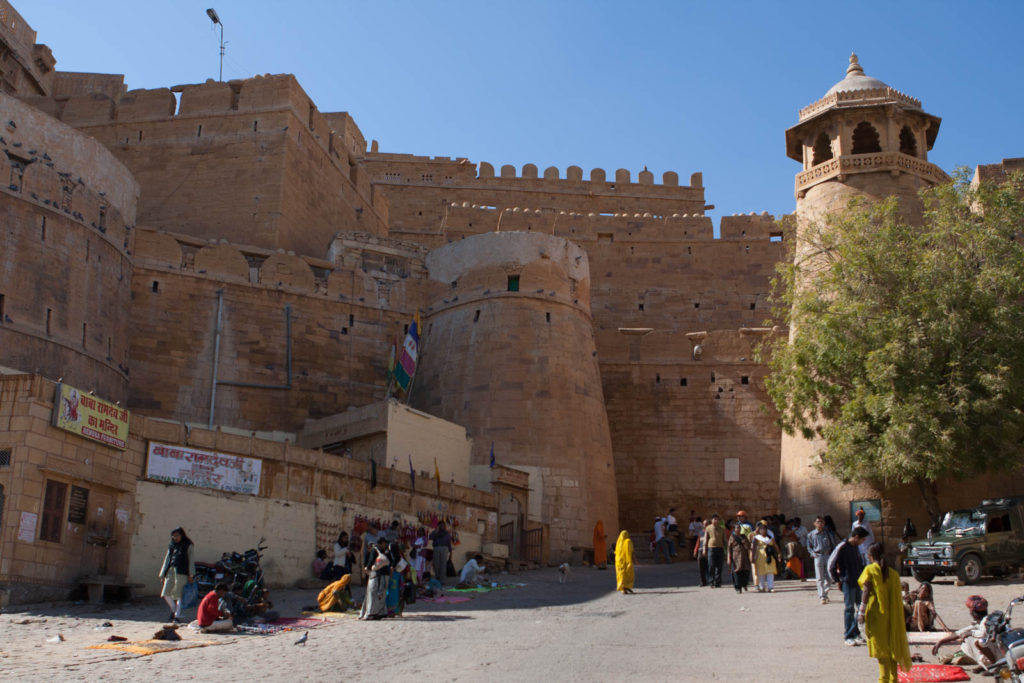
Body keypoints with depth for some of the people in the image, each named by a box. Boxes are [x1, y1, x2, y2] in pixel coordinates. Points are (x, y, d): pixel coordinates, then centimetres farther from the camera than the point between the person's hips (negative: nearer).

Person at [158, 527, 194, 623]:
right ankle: (174, 611, 21)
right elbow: (167, 559, 19)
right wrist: (163, 574, 15)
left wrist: (190, 575, -5)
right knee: (165, 594, 0)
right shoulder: (171, 545, 16)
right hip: (170, 571, 5)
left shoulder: (188, 545, 4)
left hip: (181, 572, -5)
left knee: (178, 595, -5)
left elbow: (190, 560, 1)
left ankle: (177, 616, 1)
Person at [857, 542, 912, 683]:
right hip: (892, 616, 5)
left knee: (881, 648, -5)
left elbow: (866, 592, -14)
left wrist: (861, 613, -13)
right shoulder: (893, 572, 8)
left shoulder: (870, 569, -6)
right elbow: (898, 596, 9)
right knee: (892, 647, 15)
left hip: (876, 614, -5)